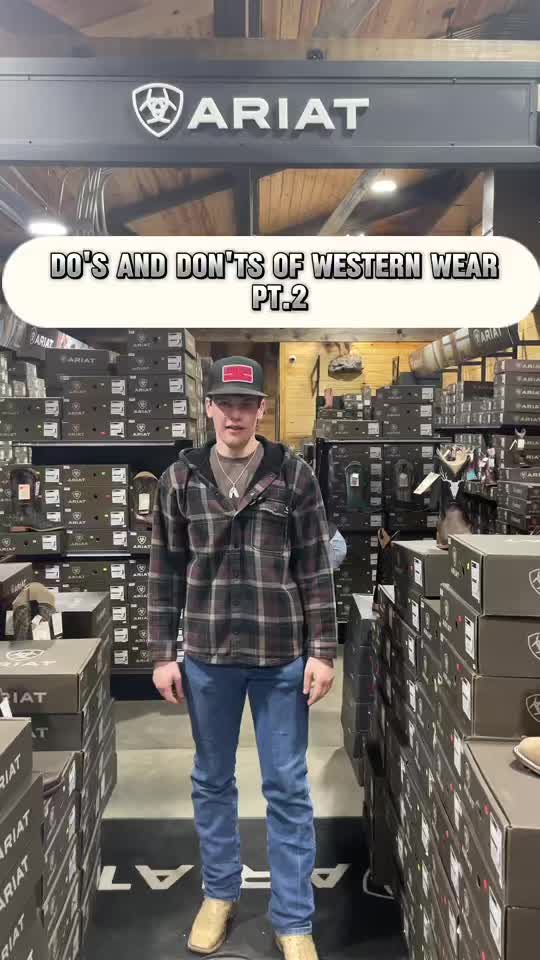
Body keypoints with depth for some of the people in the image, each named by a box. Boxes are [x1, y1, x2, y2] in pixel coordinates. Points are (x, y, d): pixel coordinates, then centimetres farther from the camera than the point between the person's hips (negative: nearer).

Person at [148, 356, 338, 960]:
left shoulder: (294, 476, -3)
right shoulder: (180, 479, 2)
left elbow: (316, 570, -2)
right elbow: (165, 571, 4)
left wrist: (322, 652, -5)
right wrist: (162, 654, 1)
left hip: (282, 656, -2)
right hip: (206, 655, 2)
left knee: (287, 789, 7)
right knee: (211, 780, 16)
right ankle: (219, 893, 38)